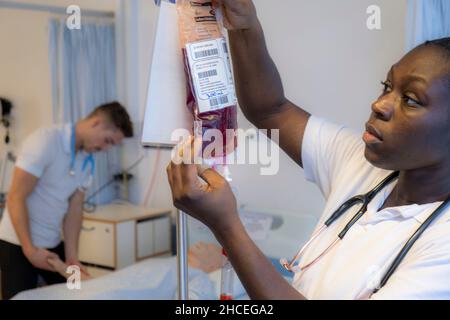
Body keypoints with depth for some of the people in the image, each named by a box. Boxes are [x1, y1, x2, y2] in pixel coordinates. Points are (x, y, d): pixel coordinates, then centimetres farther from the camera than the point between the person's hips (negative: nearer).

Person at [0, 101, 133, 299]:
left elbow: (75, 207, 4)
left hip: (53, 244, 7)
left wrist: (71, 255, -4)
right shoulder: (45, 141, -19)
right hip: (18, 244, -7)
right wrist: (29, 249, -20)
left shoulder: (88, 161, 4)